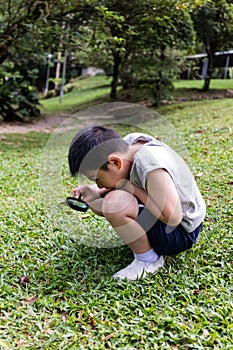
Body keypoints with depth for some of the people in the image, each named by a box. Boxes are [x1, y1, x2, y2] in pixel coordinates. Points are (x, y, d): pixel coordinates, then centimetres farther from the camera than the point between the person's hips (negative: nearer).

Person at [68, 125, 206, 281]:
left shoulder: (151, 165, -33)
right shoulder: (130, 142, -9)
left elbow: (173, 218, -32)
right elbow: (121, 181, 8)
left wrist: (133, 188, -25)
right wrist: (97, 192, -11)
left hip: (182, 231, -9)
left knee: (114, 203, -31)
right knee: (96, 201, 6)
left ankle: (148, 260, -10)